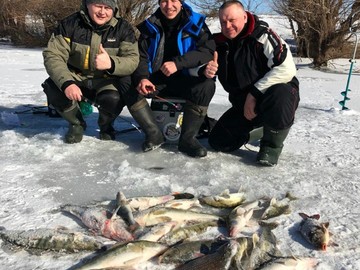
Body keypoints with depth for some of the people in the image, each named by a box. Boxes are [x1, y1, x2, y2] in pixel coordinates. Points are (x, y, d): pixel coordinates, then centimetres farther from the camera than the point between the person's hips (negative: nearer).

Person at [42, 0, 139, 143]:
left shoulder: (123, 28, -8)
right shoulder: (70, 23, -9)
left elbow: (132, 60, -17)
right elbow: (53, 55, -15)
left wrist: (111, 63, -40)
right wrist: (66, 82, -35)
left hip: (107, 81, -1)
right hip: (76, 78, 1)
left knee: (114, 98, -33)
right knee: (53, 87, -27)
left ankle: (106, 125, 5)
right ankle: (77, 123, 4)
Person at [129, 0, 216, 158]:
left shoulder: (196, 23, 0)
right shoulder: (149, 27, 7)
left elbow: (208, 51, -13)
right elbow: (140, 57, -1)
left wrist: (178, 63, -27)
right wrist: (142, 78, -24)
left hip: (185, 80, -2)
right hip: (156, 80, 2)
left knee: (206, 85, -31)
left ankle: (187, 138, -19)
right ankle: (154, 134, -14)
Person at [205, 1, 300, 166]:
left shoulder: (262, 35, -18)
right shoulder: (219, 43, -1)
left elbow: (287, 69, -28)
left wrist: (254, 93, -27)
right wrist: (205, 70, -21)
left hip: (278, 94, -5)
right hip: (243, 105, 6)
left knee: (278, 96, -41)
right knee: (218, 142, -1)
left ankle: (272, 144, -13)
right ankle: (255, 126, 26)